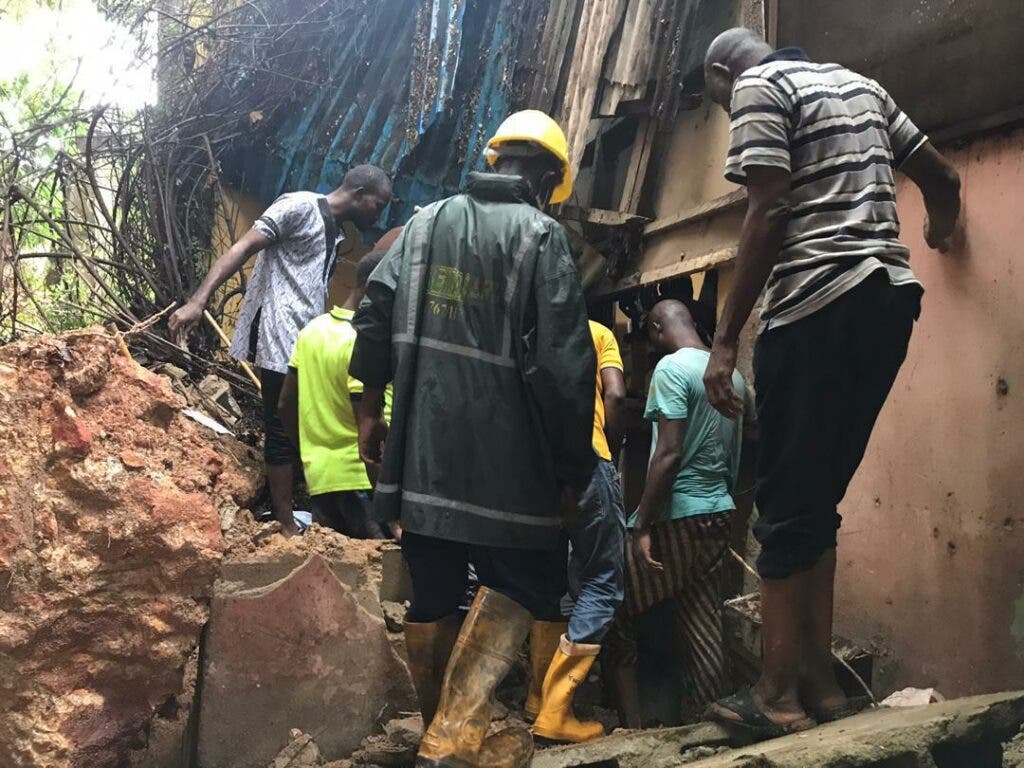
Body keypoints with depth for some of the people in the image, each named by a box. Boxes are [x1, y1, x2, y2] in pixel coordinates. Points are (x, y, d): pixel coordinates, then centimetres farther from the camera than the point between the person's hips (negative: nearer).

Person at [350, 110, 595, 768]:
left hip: (422, 449, 6)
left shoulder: (426, 223, 9)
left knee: (433, 591, 15)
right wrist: (574, 464, -4)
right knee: (523, 585, 7)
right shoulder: (541, 235, -6)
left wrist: (371, 409, 16)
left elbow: (375, 315, 7)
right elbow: (564, 362, -12)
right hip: (503, 458, -5)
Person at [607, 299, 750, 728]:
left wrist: (641, 526, -17)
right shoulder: (731, 373, 12)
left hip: (678, 517, -8)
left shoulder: (673, 367, -12)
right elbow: (740, 448, 16)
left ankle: (632, 726, 3)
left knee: (615, 613, 5)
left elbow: (668, 455, -19)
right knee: (703, 631, 8)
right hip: (719, 516, 8)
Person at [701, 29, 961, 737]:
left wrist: (725, 341, -11)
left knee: (787, 505, -1)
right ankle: (819, 682, 13)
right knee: (818, 498, 12)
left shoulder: (758, 88, 0)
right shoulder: (858, 85, 24)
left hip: (820, 306, -8)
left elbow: (768, 215, -12)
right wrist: (941, 230, 52)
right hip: (891, 296, 8)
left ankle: (779, 694, 3)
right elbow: (943, 177, 29)